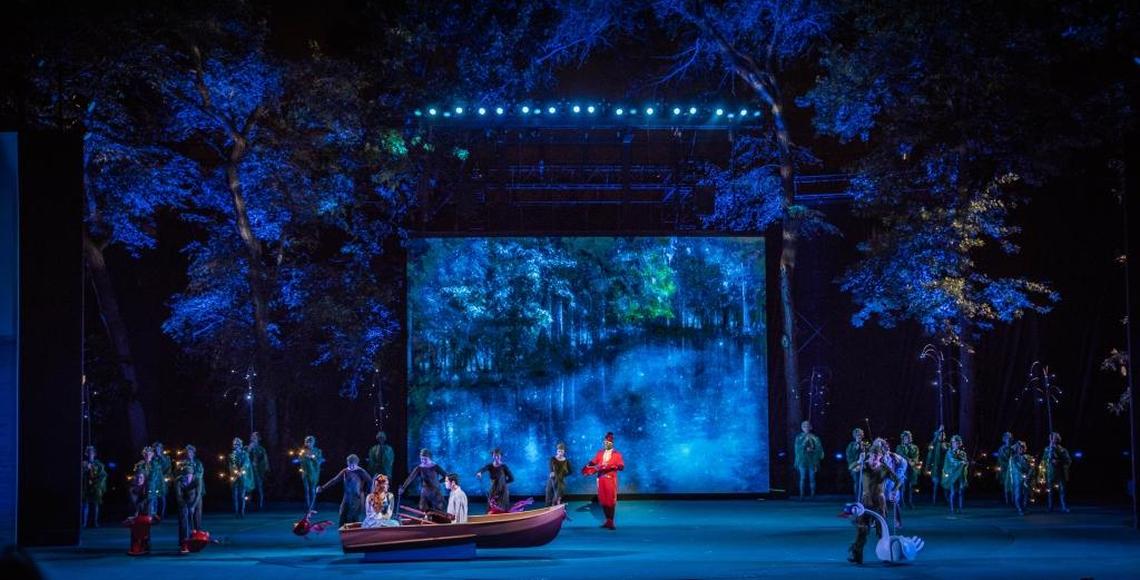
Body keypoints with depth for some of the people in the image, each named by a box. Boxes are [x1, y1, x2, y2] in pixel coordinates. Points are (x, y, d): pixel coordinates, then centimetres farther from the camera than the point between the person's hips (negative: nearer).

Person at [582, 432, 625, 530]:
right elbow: (593, 462, 6)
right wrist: (587, 466, -13)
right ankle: (608, 520, 16)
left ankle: (611, 522, 2)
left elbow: (621, 466, -9)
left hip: (611, 479, -4)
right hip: (601, 478, 4)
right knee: (603, 500, 5)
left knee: (611, 500, -4)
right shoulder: (600, 452, 11)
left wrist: (611, 466, -23)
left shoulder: (617, 454, 0)